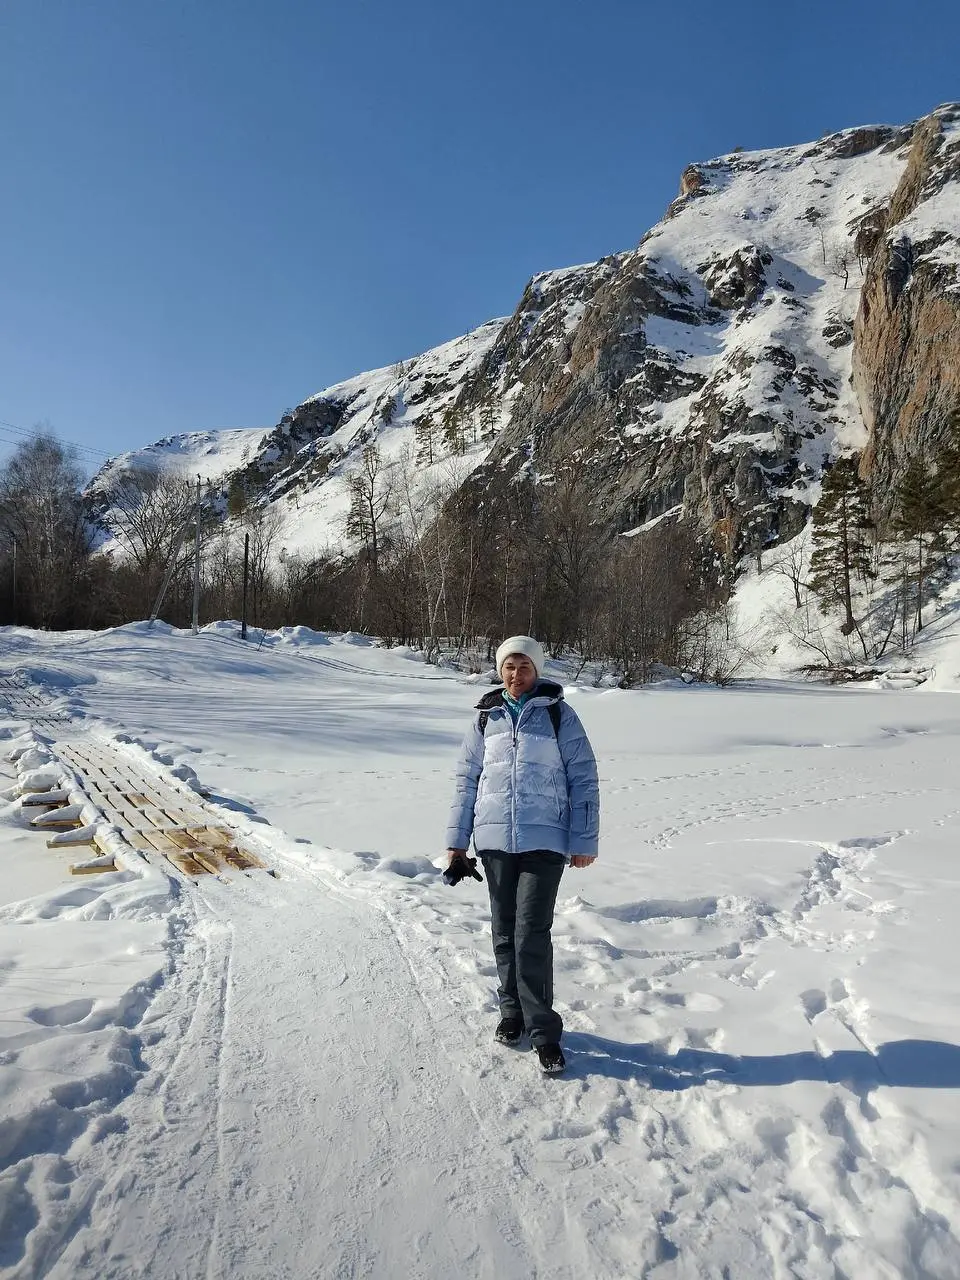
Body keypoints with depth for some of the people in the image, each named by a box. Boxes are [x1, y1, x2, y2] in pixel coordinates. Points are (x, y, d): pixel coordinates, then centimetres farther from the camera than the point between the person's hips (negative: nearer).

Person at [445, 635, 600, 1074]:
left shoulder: (559, 715, 0)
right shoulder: (486, 718, 9)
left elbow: (583, 778, 0)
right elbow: (466, 780, 12)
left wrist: (584, 840, -3)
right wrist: (456, 840, 9)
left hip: (544, 841, -3)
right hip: (494, 841, 4)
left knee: (532, 935, -7)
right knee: (504, 933, 12)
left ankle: (543, 1031, 6)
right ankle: (512, 1012, 30)